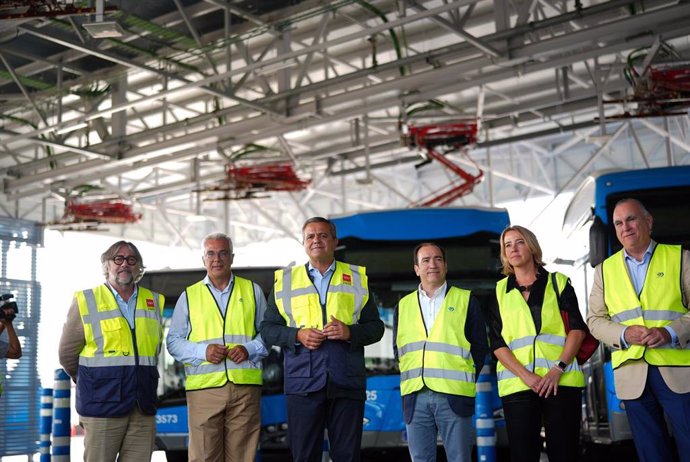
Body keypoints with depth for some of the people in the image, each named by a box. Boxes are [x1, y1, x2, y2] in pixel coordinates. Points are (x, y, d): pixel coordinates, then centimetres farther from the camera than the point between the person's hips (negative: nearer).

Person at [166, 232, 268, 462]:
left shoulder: (252, 290, 15)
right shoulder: (189, 296, 13)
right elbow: (173, 340, 10)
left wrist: (250, 349, -7)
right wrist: (202, 351, -7)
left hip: (246, 385, 1)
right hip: (203, 386, 0)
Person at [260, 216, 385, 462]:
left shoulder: (357, 278, 13)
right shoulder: (285, 279, 12)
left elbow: (376, 326, 10)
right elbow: (268, 328, 9)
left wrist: (351, 332, -10)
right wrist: (297, 335, -9)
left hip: (347, 383, 0)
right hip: (302, 383, 0)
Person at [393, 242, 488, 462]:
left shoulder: (465, 300, 8)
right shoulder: (403, 305, 16)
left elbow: (480, 345, 7)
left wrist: (467, 379, 1)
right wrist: (410, 377, 8)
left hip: (454, 395, -2)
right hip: (415, 397, 3)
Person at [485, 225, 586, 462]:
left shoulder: (558, 282, 11)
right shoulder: (499, 292, 13)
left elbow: (578, 328, 2)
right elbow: (497, 343, 5)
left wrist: (557, 369, -12)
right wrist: (525, 375, -12)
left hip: (561, 381, -1)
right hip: (518, 385, 1)